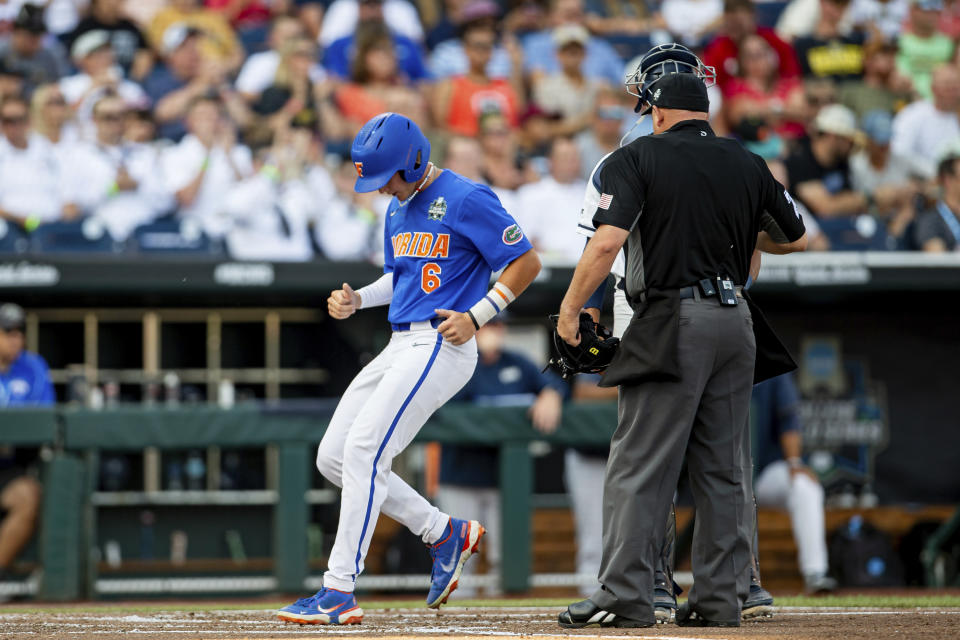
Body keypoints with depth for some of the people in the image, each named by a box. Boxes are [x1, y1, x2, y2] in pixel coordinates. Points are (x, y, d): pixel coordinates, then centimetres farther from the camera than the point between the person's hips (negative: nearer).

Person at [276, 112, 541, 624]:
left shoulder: (465, 199, -11)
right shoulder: (398, 210, 16)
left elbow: (526, 262, -10)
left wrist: (476, 316, -18)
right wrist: (356, 300, 9)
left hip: (440, 345, -10)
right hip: (400, 347, 10)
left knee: (364, 451, -19)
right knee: (333, 458, 6)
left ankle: (339, 593, -19)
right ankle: (445, 534, 15)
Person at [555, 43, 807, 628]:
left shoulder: (638, 158, -3)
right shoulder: (747, 164, 11)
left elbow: (607, 242, -15)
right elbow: (798, 238, 21)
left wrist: (570, 309, -6)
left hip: (673, 324, -5)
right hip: (736, 320, 5)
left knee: (640, 464, -4)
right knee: (725, 468, 10)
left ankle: (625, 596, -9)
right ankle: (722, 597, 10)